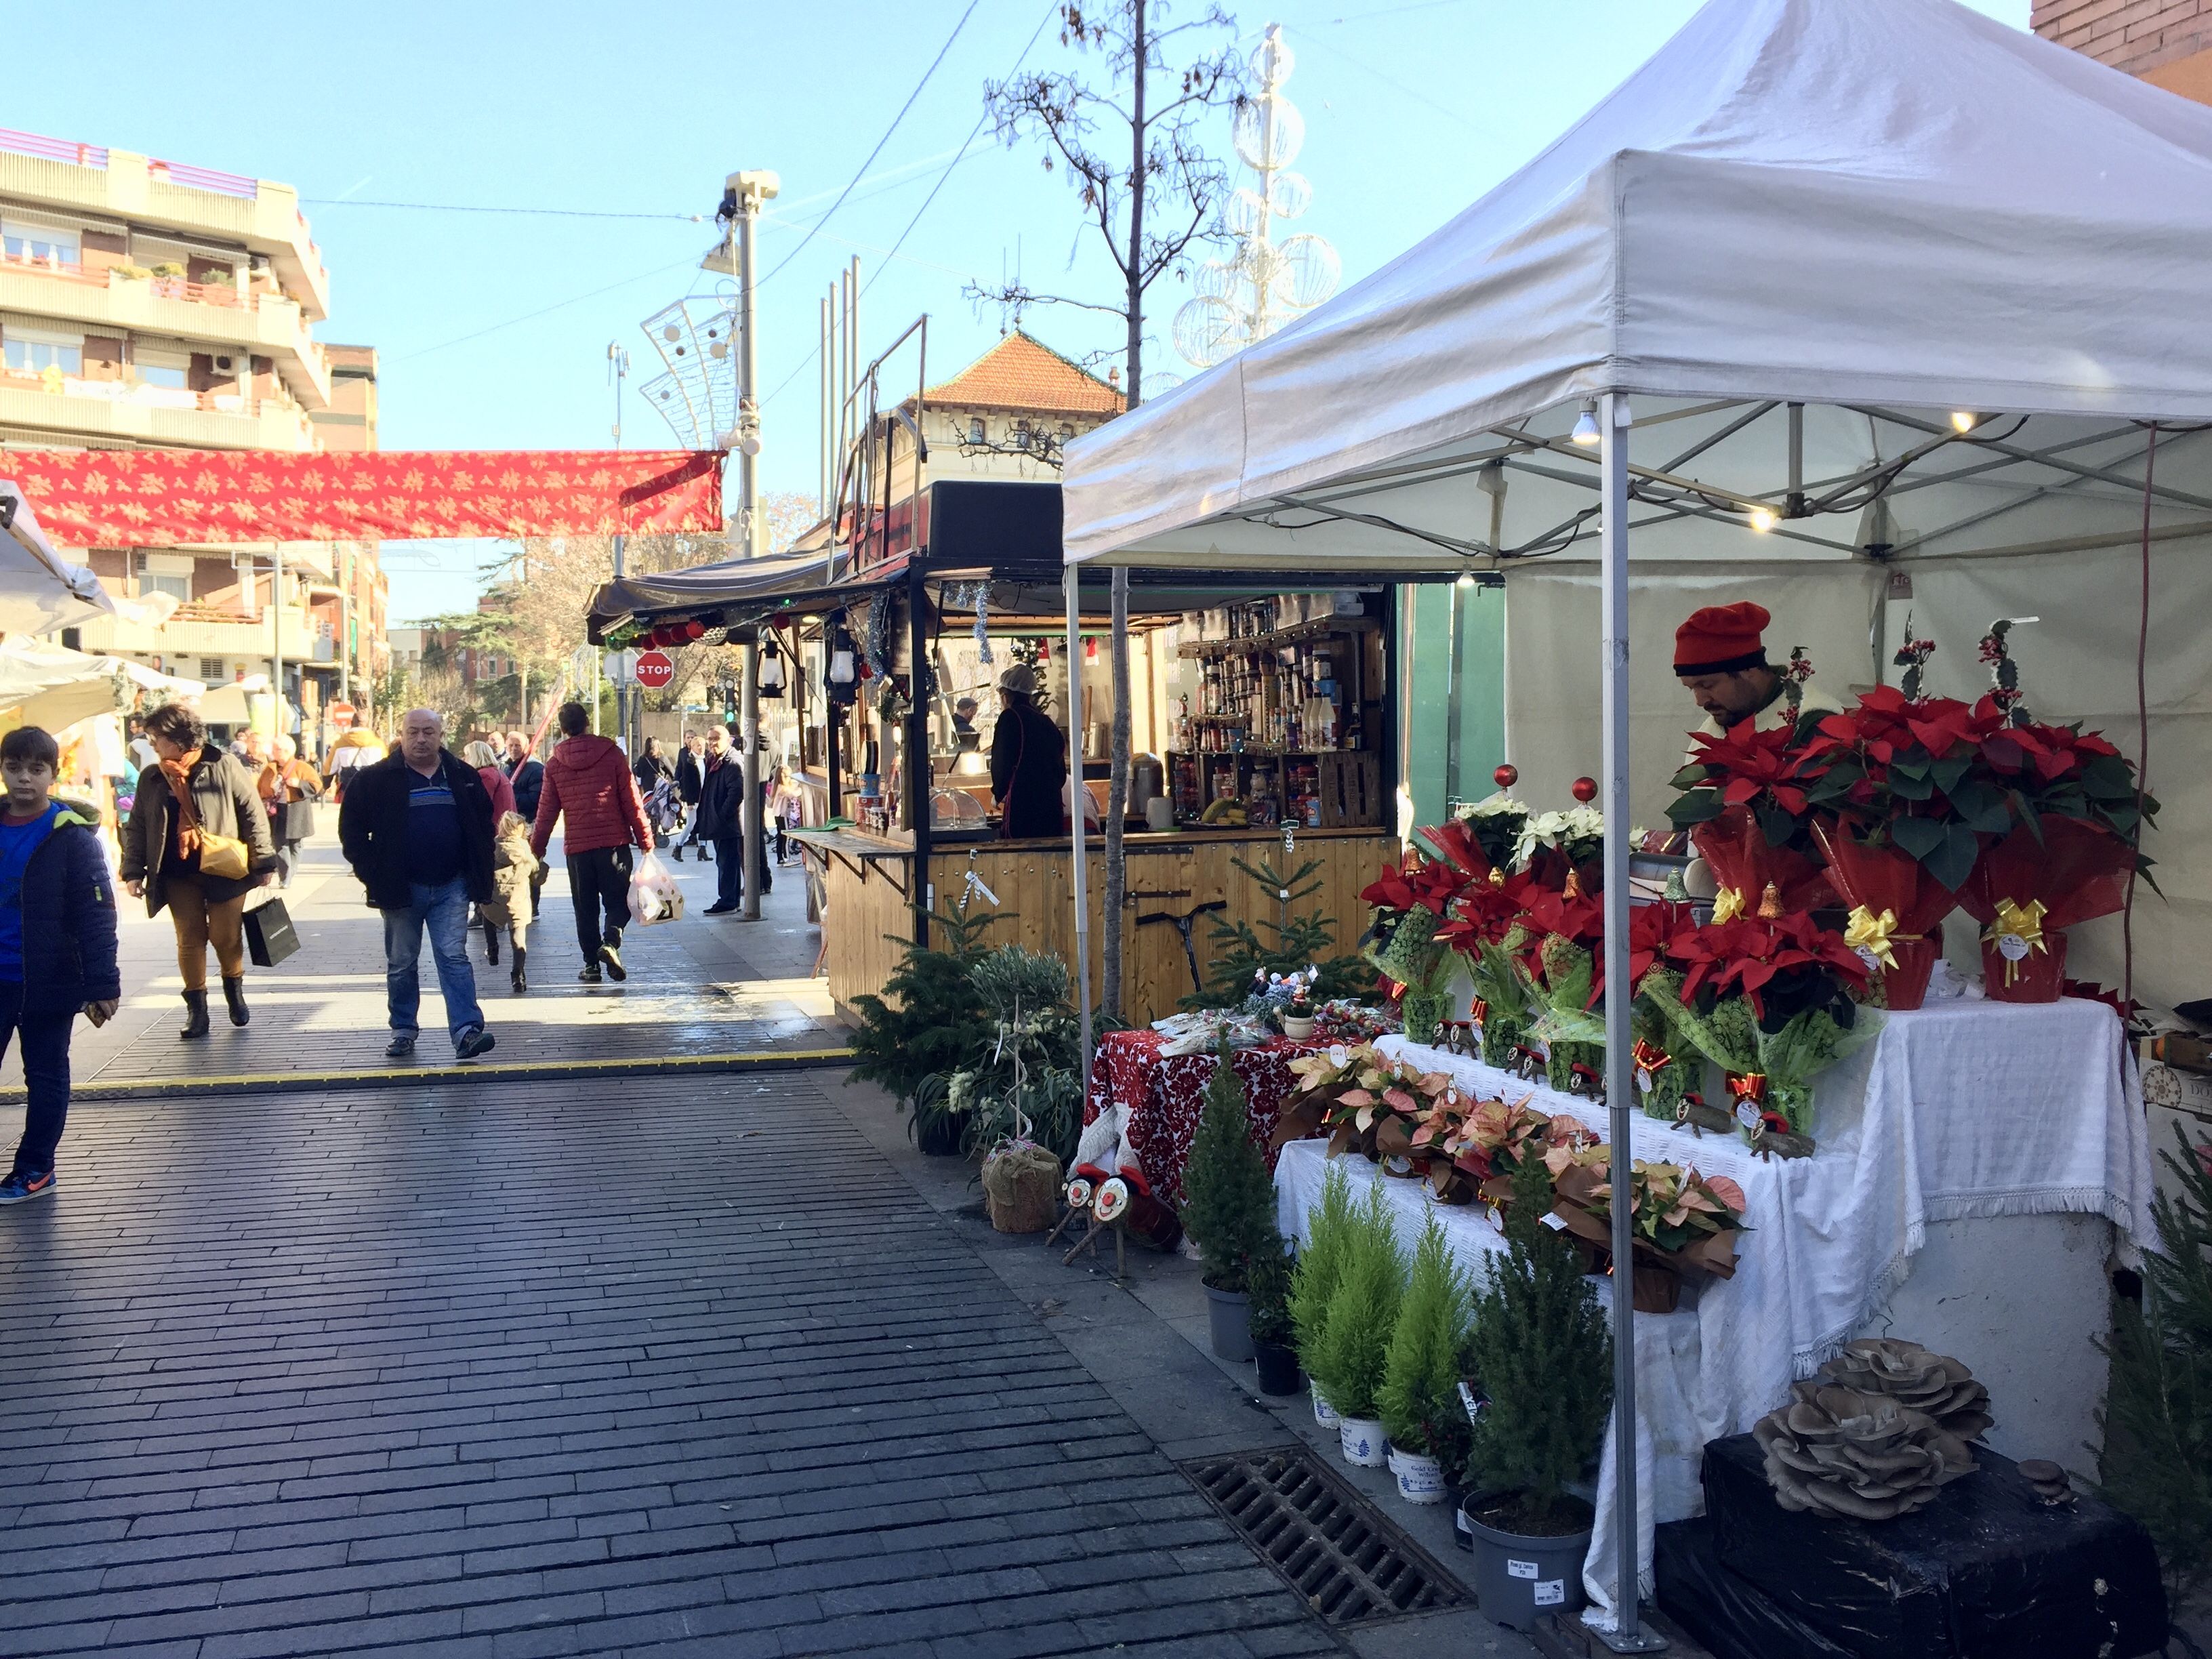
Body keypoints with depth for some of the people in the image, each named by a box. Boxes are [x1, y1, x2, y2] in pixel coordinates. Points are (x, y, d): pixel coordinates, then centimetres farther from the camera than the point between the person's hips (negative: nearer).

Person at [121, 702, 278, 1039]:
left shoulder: (225, 766, -5)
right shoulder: (151, 778, 7)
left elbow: (253, 814, -3)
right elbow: (137, 827, 12)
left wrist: (264, 861, -5)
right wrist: (133, 871, 5)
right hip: (178, 875, 3)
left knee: (226, 937, -2)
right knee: (189, 939, 3)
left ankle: (235, 992, 24)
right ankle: (196, 1009, 11)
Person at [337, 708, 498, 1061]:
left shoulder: (463, 777, 6)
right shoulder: (376, 779, 0)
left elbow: (484, 826, 13)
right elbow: (352, 830, 3)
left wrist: (481, 877, 5)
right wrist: (372, 873, -6)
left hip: (451, 888, 0)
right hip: (401, 889, 0)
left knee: (454, 957, -7)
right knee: (401, 964, 9)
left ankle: (466, 1031, -14)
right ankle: (403, 1031, 21)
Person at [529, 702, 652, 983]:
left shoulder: (554, 765, 3)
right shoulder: (611, 753, -2)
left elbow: (546, 813, 7)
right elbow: (632, 801, -2)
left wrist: (536, 849, 18)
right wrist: (645, 839, 3)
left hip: (577, 846, 2)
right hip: (614, 842, -1)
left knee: (586, 909, 11)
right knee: (618, 901, 6)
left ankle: (591, 964, 10)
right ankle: (611, 942, -19)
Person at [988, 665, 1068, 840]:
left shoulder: (1011, 717, -5)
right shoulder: (1046, 721, 16)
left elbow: (1001, 764, -8)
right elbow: (1061, 773, 19)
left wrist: (998, 793, 8)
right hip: (1052, 805, 7)